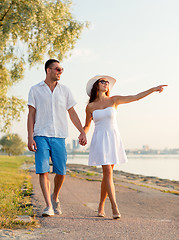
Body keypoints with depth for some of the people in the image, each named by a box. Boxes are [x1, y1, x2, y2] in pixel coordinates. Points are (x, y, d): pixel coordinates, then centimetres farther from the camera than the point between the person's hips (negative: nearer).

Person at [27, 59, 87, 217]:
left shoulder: (65, 90, 12)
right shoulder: (35, 90, 6)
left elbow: (72, 113, 14)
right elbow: (31, 115, 3)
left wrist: (82, 132, 5)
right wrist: (30, 137, -5)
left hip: (59, 136, 2)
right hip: (41, 136, -2)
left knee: (61, 172, -1)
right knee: (43, 171, -10)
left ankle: (55, 197, 26)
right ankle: (49, 206, -5)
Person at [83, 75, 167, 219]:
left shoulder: (114, 100, 5)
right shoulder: (90, 107, 5)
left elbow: (136, 98, 0)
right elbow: (87, 126, 16)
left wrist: (154, 89, -7)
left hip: (114, 138, 1)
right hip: (100, 140, -1)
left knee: (107, 174, 5)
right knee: (108, 172, -11)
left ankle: (101, 206, 21)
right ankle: (115, 208, -9)